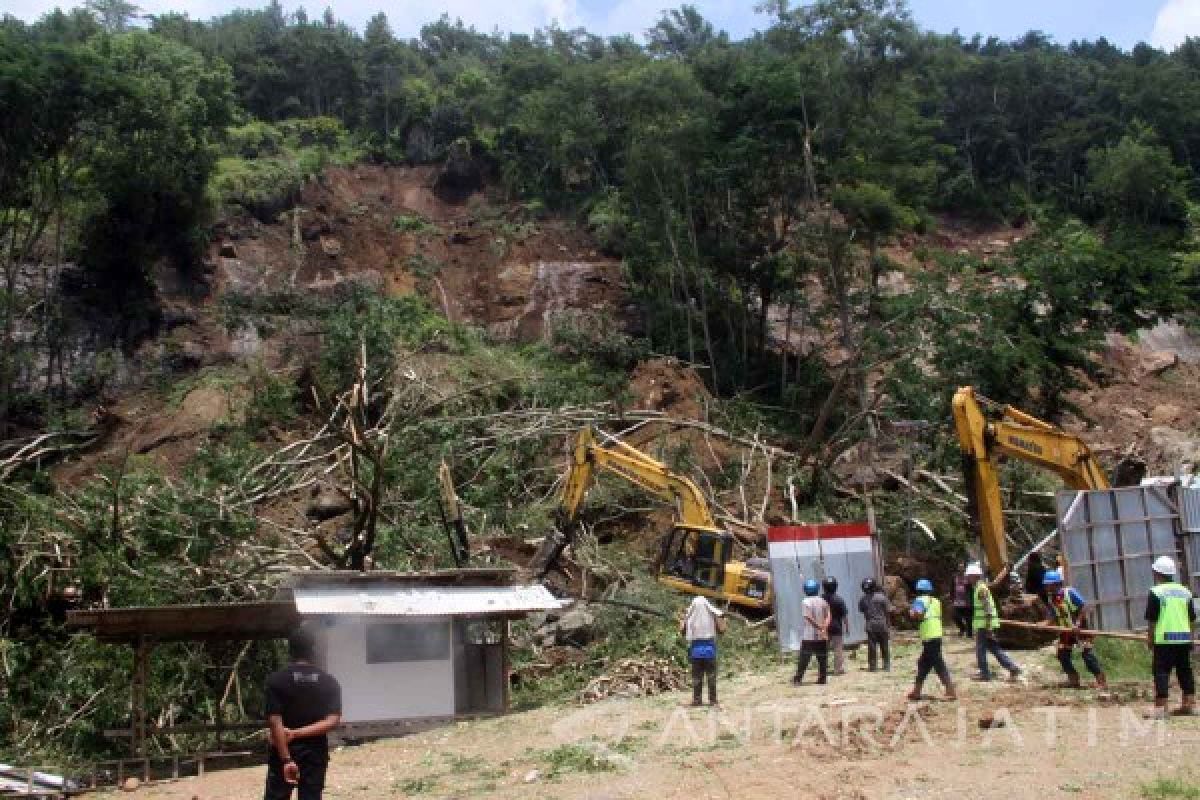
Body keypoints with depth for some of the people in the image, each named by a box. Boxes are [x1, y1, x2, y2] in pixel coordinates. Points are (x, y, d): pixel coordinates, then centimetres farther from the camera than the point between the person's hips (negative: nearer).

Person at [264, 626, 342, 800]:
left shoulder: (276, 680, -8)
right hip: (315, 753, 1)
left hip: (284, 754, -1)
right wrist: (296, 733, -12)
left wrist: (286, 759, -17)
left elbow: (275, 722, -16)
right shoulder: (329, 682, -2)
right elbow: (333, 721, -12)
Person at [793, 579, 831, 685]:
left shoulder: (805, 602, -7)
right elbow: (828, 616, 0)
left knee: (804, 657, -2)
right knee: (822, 658, 10)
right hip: (822, 636, 4)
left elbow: (809, 618, -16)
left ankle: (798, 678, -4)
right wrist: (824, 627, -11)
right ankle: (822, 678, 10)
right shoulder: (823, 601, 8)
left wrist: (819, 627, -12)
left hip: (808, 636, -4)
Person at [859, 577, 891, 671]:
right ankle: (887, 666, 12)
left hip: (870, 625, 1)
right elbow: (889, 610, -7)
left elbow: (861, 610, 7)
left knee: (871, 647, 6)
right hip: (881, 624, -1)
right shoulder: (881, 597, -10)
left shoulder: (862, 599, -4)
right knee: (884, 647, 9)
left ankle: (872, 666, 6)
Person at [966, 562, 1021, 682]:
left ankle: (985, 673, 7)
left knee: (981, 649, 1)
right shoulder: (980, 587, 15)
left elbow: (988, 609, -21)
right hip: (984, 624, 9)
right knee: (994, 648, 12)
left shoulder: (981, 588, -16)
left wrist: (988, 628, -22)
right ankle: (1013, 667, 9)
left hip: (984, 625, -9)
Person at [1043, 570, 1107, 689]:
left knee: (1087, 653, -15)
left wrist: (1077, 623, -28)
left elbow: (1084, 607, -21)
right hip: (1066, 630, 7)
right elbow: (1053, 616, 8)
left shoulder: (1070, 592, -20)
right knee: (1062, 654, 5)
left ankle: (1101, 680, -10)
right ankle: (1073, 679, 17)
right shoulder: (1051, 598, 0)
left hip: (1079, 628, -7)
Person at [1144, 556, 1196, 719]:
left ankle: (1160, 708, -8)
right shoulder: (1185, 591, 11)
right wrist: (1188, 635, 22)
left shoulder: (1156, 592, -7)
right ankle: (1189, 705, 18)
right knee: (1185, 671, 14)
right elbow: (1192, 618, 14)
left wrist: (1150, 637, 2)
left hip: (1164, 638, -6)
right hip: (1184, 637, 6)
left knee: (1161, 672, -4)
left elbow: (1152, 619, -7)